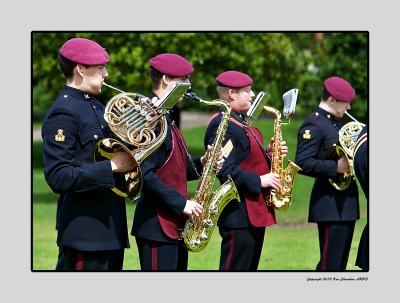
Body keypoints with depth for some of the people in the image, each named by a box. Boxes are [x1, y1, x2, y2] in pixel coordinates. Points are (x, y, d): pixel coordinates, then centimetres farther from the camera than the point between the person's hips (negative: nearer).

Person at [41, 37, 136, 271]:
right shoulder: (62, 113, -14)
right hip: (85, 232, -9)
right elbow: (58, 177, -21)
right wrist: (112, 166, -21)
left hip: (111, 229, 9)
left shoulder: (96, 107, 15)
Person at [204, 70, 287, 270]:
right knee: (235, 269, -7)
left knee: (250, 268, 13)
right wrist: (259, 180, -21)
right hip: (239, 215, -10)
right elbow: (225, 170, -24)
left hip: (256, 213, 10)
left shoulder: (240, 123, 17)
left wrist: (269, 154, 7)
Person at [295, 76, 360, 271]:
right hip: (330, 205, -9)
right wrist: (335, 167, -25)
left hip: (347, 203, 9)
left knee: (340, 263, 10)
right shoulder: (313, 126, -11)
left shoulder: (337, 123, 18)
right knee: (329, 264, -9)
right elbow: (302, 163, -20)